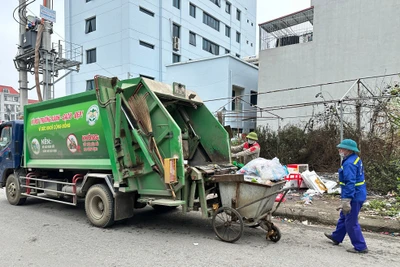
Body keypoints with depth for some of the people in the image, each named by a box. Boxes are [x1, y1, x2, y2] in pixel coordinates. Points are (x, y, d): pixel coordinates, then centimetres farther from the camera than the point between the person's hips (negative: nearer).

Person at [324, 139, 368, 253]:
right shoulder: (356, 159, 9)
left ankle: (360, 247, 14)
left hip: (354, 196, -11)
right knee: (344, 216, 22)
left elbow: (350, 184, -29)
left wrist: (346, 201, -28)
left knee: (351, 222, 2)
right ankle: (336, 237, 37)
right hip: (358, 194, 11)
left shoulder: (349, 164, -24)